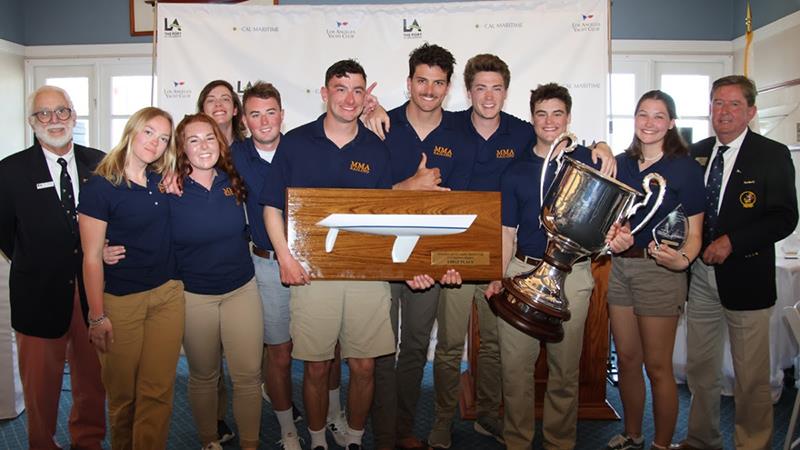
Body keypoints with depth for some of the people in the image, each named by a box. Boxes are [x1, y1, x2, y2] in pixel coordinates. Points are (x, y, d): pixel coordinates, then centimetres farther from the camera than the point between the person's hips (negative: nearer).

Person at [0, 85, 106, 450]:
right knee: (41, 384, 11)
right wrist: (30, 265, 5)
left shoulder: (99, 163, 2)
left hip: (93, 291, 2)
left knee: (93, 379, 15)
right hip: (40, 294, -2)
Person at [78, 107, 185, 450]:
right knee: (122, 393, 11)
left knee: (158, 390, 4)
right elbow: (92, 258, -9)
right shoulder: (100, 187, -9)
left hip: (168, 294, 4)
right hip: (120, 301, -4)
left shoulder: (163, 181, 5)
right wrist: (97, 316, -9)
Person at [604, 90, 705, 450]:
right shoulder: (620, 163, 7)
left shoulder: (685, 167, -7)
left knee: (657, 367, 3)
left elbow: (694, 232, -7)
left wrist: (683, 259, -25)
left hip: (660, 271, -5)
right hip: (619, 266, 5)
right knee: (627, 359, 14)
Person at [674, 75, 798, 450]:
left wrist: (731, 242, -19)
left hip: (746, 278, -4)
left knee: (751, 377, 5)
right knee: (699, 369, 15)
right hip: (700, 274, 4)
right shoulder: (696, 153, 8)